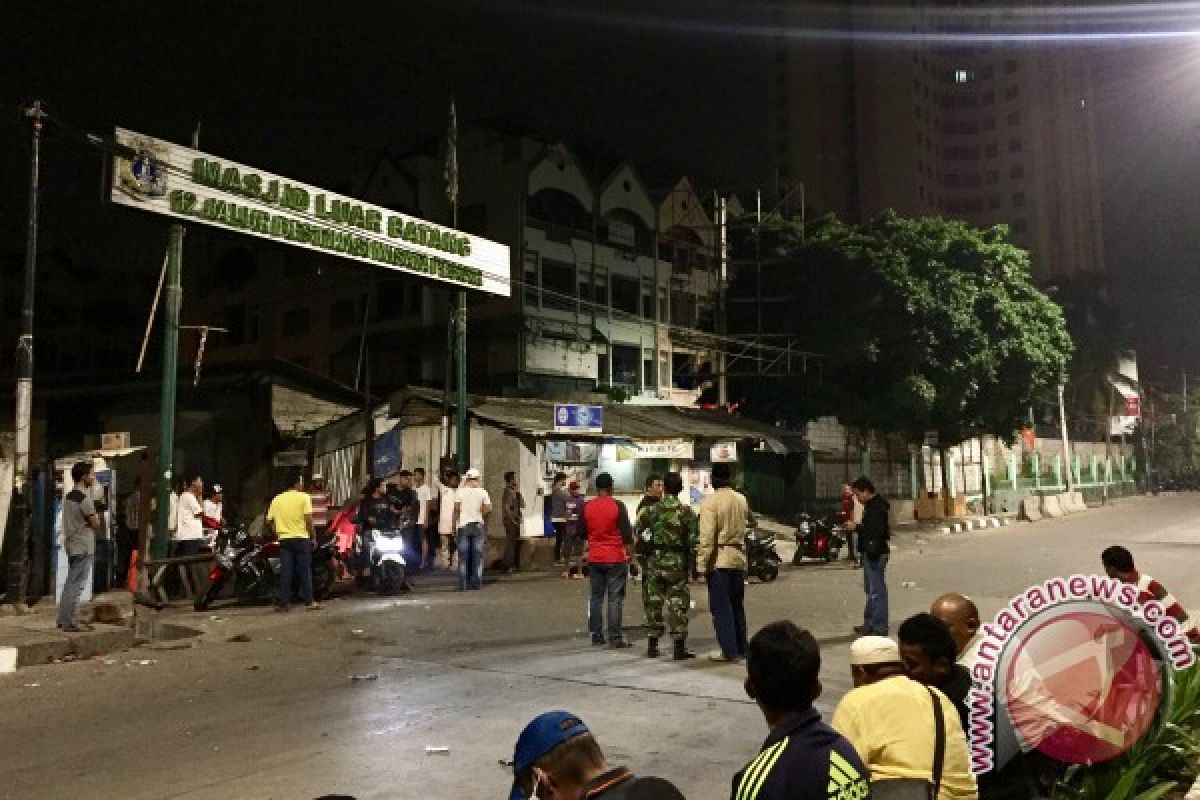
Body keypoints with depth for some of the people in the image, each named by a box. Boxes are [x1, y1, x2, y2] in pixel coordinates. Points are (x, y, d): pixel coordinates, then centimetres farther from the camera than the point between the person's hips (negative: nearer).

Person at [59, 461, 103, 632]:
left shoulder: (69, 496, 12)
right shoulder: (84, 498, -16)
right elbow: (96, 524, -13)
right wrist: (95, 515, 5)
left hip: (72, 545, 9)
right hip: (83, 547, -9)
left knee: (70, 583, 14)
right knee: (77, 584, -6)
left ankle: (64, 618, 19)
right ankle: (70, 622, -4)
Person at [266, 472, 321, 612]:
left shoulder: (277, 499, 9)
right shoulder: (303, 497, -5)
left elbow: (269, 520, 7)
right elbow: (308, 519, -11)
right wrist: (313, 535, -2)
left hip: (284, 539, 4)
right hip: (301, 538, -4)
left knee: (285, 571, 5)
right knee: (305, 571, 1)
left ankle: (283, 602, 4)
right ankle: (309, 601, 2)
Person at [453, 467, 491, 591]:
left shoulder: (460, 492, -4)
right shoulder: (482, 492, -1)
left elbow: (456, 509, -7)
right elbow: (488, 509, -6)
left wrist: (455, 524, 2)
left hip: (463, 525, 0)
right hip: (478, 525, 1)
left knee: (463, 556, 4)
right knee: (478, 555, 6)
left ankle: (463, 584, 3)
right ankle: (477, 583, 5)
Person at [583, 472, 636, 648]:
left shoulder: (587, 507, 3)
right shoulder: (617, 506, -9)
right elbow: (626, 533, -9)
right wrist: (630, 555, -2)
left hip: (594, 559, 4)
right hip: (615, 558, -4)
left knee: (596, 597, 11)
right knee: (615, 598, -1)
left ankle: (596, 635, 13)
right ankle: (615, 637, -2)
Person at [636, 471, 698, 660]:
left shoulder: (650, 510, 0)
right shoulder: (687, 512, -4)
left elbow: (641, 538, 1)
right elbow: (693, 541, -5)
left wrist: (642, 560, 11)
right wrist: (691, 566, 3)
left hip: (654, 562, 2)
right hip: (677, 563, -2)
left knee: (653, 604, 10)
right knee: (678, 605, 2)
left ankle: (652, 646, 16)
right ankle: (679, 647, 3)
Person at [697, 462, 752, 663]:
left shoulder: (710, 501, -12)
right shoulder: (742, 500, 7)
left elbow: (707, 537, -16)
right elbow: (745, 525, 11)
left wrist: (702, 564, -13)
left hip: (719, 559, -6)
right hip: (739, 557, 6)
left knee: (721, 607, 0)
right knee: (737, 604, 16)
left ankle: (729, 651, -1)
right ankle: (741, 648, 21)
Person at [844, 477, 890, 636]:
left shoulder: (877, 507, -18)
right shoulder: (871, 505, 15)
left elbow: (877, 530, -27)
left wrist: (857, 527, -20)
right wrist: (857, 527, 6)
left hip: (876, 553, -11)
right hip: (871, 553, 11)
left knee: (877, 591, -6)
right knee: (871, 590, 18)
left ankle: (880, 627, -1)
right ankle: (869, 623, 28)